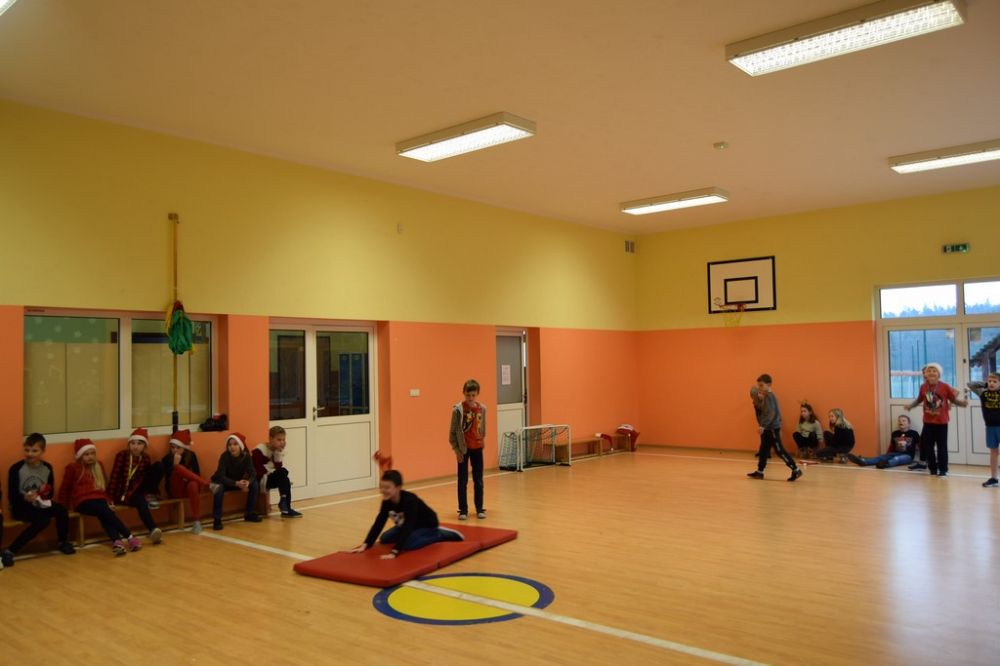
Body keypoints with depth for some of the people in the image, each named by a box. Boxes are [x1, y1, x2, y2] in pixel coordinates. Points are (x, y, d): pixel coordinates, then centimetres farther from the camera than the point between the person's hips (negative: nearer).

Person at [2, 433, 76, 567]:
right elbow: (12, 496, -13)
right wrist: (25, 498, -33)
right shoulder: (16, 468, -11)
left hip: (40, 504, 5)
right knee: (43, 520, -32)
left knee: (61, 510, -23)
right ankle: (9, 551, -25)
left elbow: (50, 492, 9)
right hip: (20, 506, -5)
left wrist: (46, 492, -14)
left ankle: (63, 542, 2)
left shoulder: (47, 468, 3)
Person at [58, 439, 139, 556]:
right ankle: (129, 537, -33)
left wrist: (107, 501, 16)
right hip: (83, 502, -4)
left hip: (99, 500, 4)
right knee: (106, 512, -30)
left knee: (104, 516, -29)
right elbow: (65, 488, 10)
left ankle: (116, 542, -48)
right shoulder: (73, 468, 6)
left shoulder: (99, 466, 20)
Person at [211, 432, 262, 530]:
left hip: (239, 481, 4)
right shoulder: (224, 456, -25)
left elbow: (253, 473, -19)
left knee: (255, 485, -17)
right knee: (219, 488, -35)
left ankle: (249, 514, -2)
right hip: (224, 482, -4)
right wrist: (236, 483, -46)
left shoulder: (246, 456, -16)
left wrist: (248, 482, -42)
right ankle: (217, 520, -26)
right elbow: (221, 476, -32)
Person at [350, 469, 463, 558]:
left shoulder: (409, 500, -38)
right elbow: (378, 524, -15)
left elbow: (407, 527, -45)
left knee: (408, 545, -28)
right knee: (384, 539, 3)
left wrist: (394, 552, -52)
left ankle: (438, 534, -7)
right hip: (407, 524, 8)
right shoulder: (387, 501, -18)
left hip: (427, 524, -8)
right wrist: (365, 545, -25)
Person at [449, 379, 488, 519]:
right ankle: (463, 510, 14)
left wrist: (482, 441, 9)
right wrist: (456, 449, -9)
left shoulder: (482, 409, -2)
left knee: (478, 480, 8)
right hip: (463, 449, -3)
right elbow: (452, 431, -8)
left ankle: (479, 509, 18)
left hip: (477, 448, 3)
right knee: (463, 480, 5)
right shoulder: (458, 409, -13)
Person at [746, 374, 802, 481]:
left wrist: (763, 426, -32)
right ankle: (759, 472, 17)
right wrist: (757, 401, 4)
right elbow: (761, 411, 16)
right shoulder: (766, 396, 12)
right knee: (763, 449, 12)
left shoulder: (769, 396, -18)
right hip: (768, 428, 10)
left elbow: (771, 414, -26)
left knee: (779, 450, -7)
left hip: (772, 427, -10)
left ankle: (796, 470, -2)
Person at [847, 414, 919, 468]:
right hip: (895, 453, 4)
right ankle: (863, 461, -49)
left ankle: (886, 464, -71)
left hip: (907, 456, -4)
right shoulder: (895, 433, 11)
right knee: (881, 457, -23)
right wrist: (886, 456, 21)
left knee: (896, 458, -37)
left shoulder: (914, 433, 1)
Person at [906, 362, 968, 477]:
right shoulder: (923, 387, -3)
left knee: (942, 446, 4)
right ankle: (933, 468, 22)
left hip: (941, 422, -3)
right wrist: (910, 405, -1)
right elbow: (919, 399, 10)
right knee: (927, 445, 8)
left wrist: (962, 402, -27)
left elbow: (954, 399, -8)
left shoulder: (945, 387, -12)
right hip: (928, 422, 3)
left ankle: (943, 469, 17)